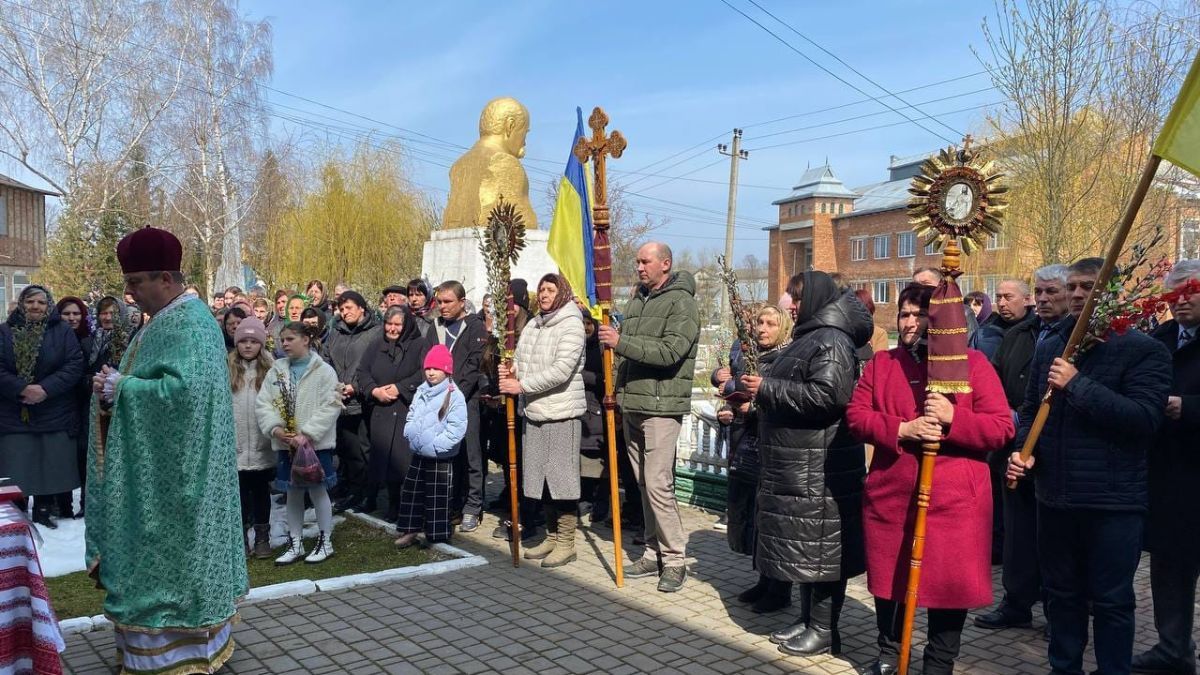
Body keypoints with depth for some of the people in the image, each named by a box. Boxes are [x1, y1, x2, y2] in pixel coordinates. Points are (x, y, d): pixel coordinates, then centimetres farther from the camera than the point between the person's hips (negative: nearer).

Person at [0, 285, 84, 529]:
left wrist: (46, 389, -17)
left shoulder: (62, 331, 1)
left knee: (51, 466, 4)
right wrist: (22, 388, -17)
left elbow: (75, 365, -6)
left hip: (54, 414, -1)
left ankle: (42, 511, 18)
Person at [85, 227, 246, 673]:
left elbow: (183, 389, -30)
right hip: (159, 464, 10)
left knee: (171, 554, 0)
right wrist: (116, 385, 0)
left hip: (174, 468, -10)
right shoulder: (169, 319, 13)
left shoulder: (190, 323, -18)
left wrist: (120, 389, -19)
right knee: (162, 553, 16)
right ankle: (176, 637, 27)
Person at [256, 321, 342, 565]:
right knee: (293, 493, 12)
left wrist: (307, 434, -20)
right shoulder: (276, 371, 7)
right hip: (286, 443, 4)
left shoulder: (324, 371, -7)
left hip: (315, 443, -4)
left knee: (318, 490, 4)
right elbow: (263, 403, 3)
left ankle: (325, 542, 18)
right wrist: (275, 428, -13)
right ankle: (295, 544, 23)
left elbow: (330, 407, -14)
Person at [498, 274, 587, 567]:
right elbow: (522, 359, 18)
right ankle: (551, 537, 27)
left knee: (562, 476, -1)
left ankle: (566, 543, 9)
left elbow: (560, 371, -20)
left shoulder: (571, 326, -11)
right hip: (534, 411, 8)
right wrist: (511, 372, -6)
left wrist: (521, 386, -18)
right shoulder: (533, 325, 13)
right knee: (543, 477, 14)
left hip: (562, 413, -7)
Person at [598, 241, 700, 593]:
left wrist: (621, 342, -24)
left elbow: (670, 351, -21)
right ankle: (654, 553, 21)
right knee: (644, 484, 12)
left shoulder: (681, 302, -8)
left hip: (661, 407, -8)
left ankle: (674, 560, 0)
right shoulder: (636, 301, 18)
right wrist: (619, 389, 17)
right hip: (632, 404, 8)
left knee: (658, 484, -11)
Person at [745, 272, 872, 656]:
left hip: (821, 466, -10)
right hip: (799, 464, 10)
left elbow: (827, 395, -27)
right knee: (806, 545, 15)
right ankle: (809, 619, 26)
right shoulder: (810, 337, 18)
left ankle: (825, 631, 8)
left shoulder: (831, 340, -14)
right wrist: (761, 392, 11)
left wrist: (767, 388, -21)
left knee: (820, 546, -2)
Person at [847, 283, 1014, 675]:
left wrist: (953, 419, -23)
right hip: (890, 494, 3)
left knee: (949, 581, 6)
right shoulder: (881, 363, 8)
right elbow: (856, 415, 0)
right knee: (889, 576, 15)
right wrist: (901, 429, -16)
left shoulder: (972, 363, -2)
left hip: (953, 499, -3)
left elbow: (1002, 428, -6)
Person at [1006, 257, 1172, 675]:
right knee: (1061, 594, 17)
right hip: (1054, 497, 5)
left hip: (1113, 502, -5)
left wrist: (1078, 385, -21)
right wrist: (1024, 449, -1)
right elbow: (1031, 409, 16)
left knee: (1111, 601, 7)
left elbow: (1145, 418, -21)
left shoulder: (1143, 350, -8)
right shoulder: (1049, 347, 9)